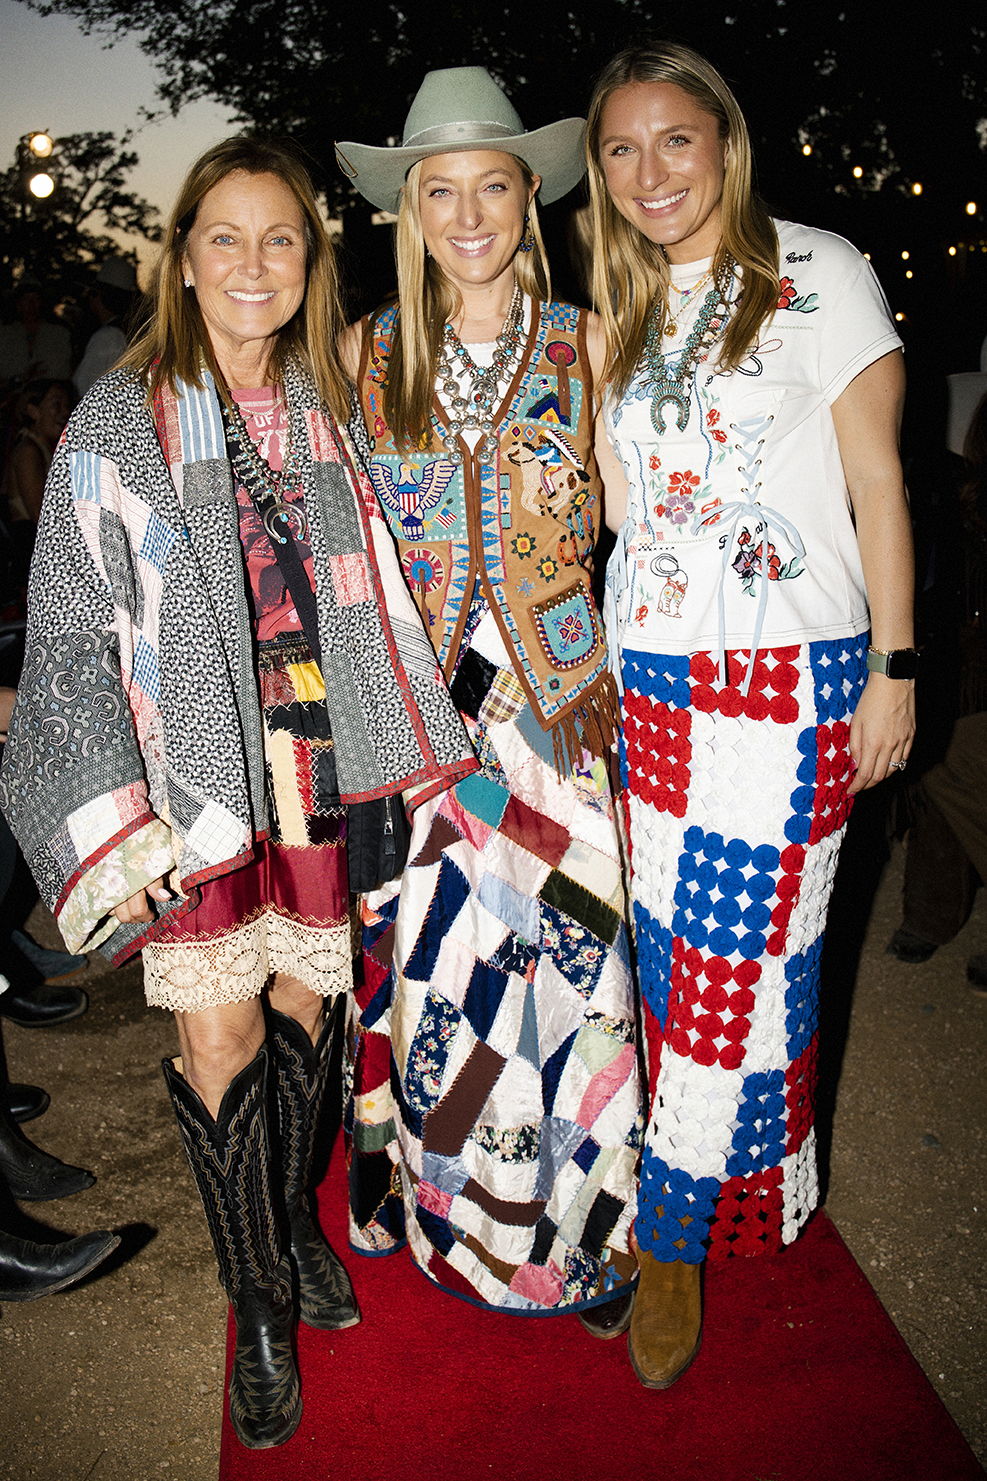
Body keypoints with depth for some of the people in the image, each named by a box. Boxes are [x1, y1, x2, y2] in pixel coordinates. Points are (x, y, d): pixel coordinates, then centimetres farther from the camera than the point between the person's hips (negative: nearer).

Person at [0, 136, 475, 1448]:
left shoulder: (334, 410, 8)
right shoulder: (120, 424, -3)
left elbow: (380, 598, 16)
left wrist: (409, 756, 13)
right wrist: (114, 818, -11)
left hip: (322, 774, 3)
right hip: (199, 779, -3)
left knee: (305, 1006, 13)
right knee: (221, 1040, 1)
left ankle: (295, 1218, 39)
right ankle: (259, 1301, 24)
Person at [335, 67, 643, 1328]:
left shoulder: (584, 343, 3)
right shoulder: (367, 352, 5)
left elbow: (603, 518, 11)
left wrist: (564, 490, -8)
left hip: (550, 689, 0)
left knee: (561, 948, 3)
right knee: (416, 946, 9)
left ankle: (581, 1229, 26)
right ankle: (419, 1185, 34)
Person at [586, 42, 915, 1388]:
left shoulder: (818, 274, 0)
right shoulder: (623, 316, 15)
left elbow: (878, 484, -2)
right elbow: (620, 500, 15)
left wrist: (893, 668, -5)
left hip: (786, 681, -4)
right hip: (650, 682, 5)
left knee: (738, 967, -1)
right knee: (672, 953, 7)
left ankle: (675, 1237, 18)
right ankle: (728, 1191, 28)